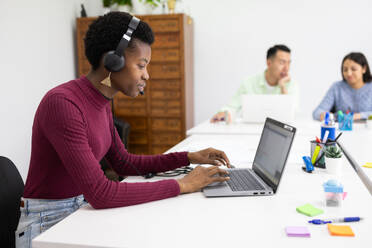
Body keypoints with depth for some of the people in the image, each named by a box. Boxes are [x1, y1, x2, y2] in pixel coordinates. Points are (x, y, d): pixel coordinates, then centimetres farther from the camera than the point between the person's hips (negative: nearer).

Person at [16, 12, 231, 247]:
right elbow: (100, 194, -28)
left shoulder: (101, 103, 3)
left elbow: (124, 163, 10)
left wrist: (190, 157, 1)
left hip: (81, 209, 8)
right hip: (47, 224, -7)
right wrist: (181, 185, -23)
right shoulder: (62, 104, -24)